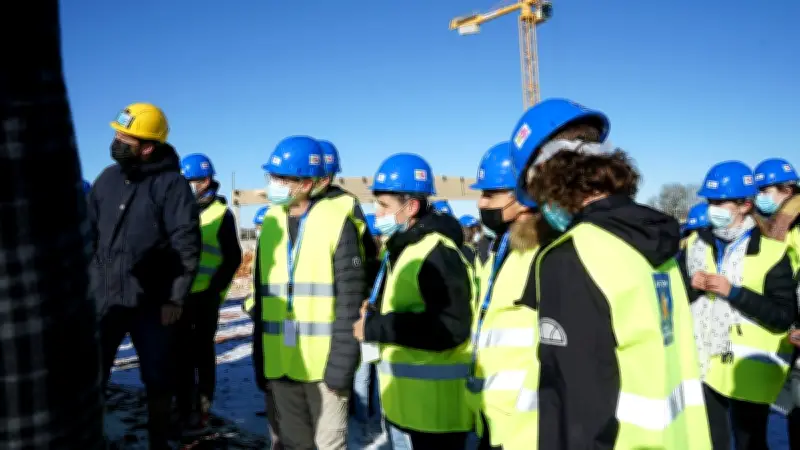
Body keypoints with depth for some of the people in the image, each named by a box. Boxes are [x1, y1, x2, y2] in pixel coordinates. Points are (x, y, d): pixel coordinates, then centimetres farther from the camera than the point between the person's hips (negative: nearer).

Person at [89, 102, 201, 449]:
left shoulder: (172, 184, -10)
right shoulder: (107, 179, 6)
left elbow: (187, 245, -11)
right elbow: (89, 234, 13)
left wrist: (176, 298, -13)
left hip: (153, 302, -4)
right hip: (104, 297, 4)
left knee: (158, 380, 10)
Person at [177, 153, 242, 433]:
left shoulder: (221, 214, -1)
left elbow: (233, 258, -3)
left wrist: (215, 287, -11)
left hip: (206, 294, -4)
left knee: (202, 351, 5)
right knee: (182, 350, 10)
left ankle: (201, 411, 15)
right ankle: (185, 409, 22)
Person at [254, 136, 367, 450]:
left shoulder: (336, 221, -9)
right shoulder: (271, 222, 8)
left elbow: (350, 297, -12)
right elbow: (263, 295, 13)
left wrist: (342, 360, -16)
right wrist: (260, 357, 11)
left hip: (325, 362, -5)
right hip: (280, 362, 5)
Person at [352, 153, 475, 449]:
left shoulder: (438, 253, -19)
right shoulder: (401, 248, 12)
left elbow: (451, 328, -27)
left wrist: (377, 328, -23)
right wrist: (376, 312, 2)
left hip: (433, 410, -10)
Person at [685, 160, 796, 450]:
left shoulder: (770, 249, -10)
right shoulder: (695, 243, 5)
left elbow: (785, 315, -15)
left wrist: (732, 291, -21)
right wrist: (691, 286, -12)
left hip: (749, 371, -4)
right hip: (703, 366, 4)